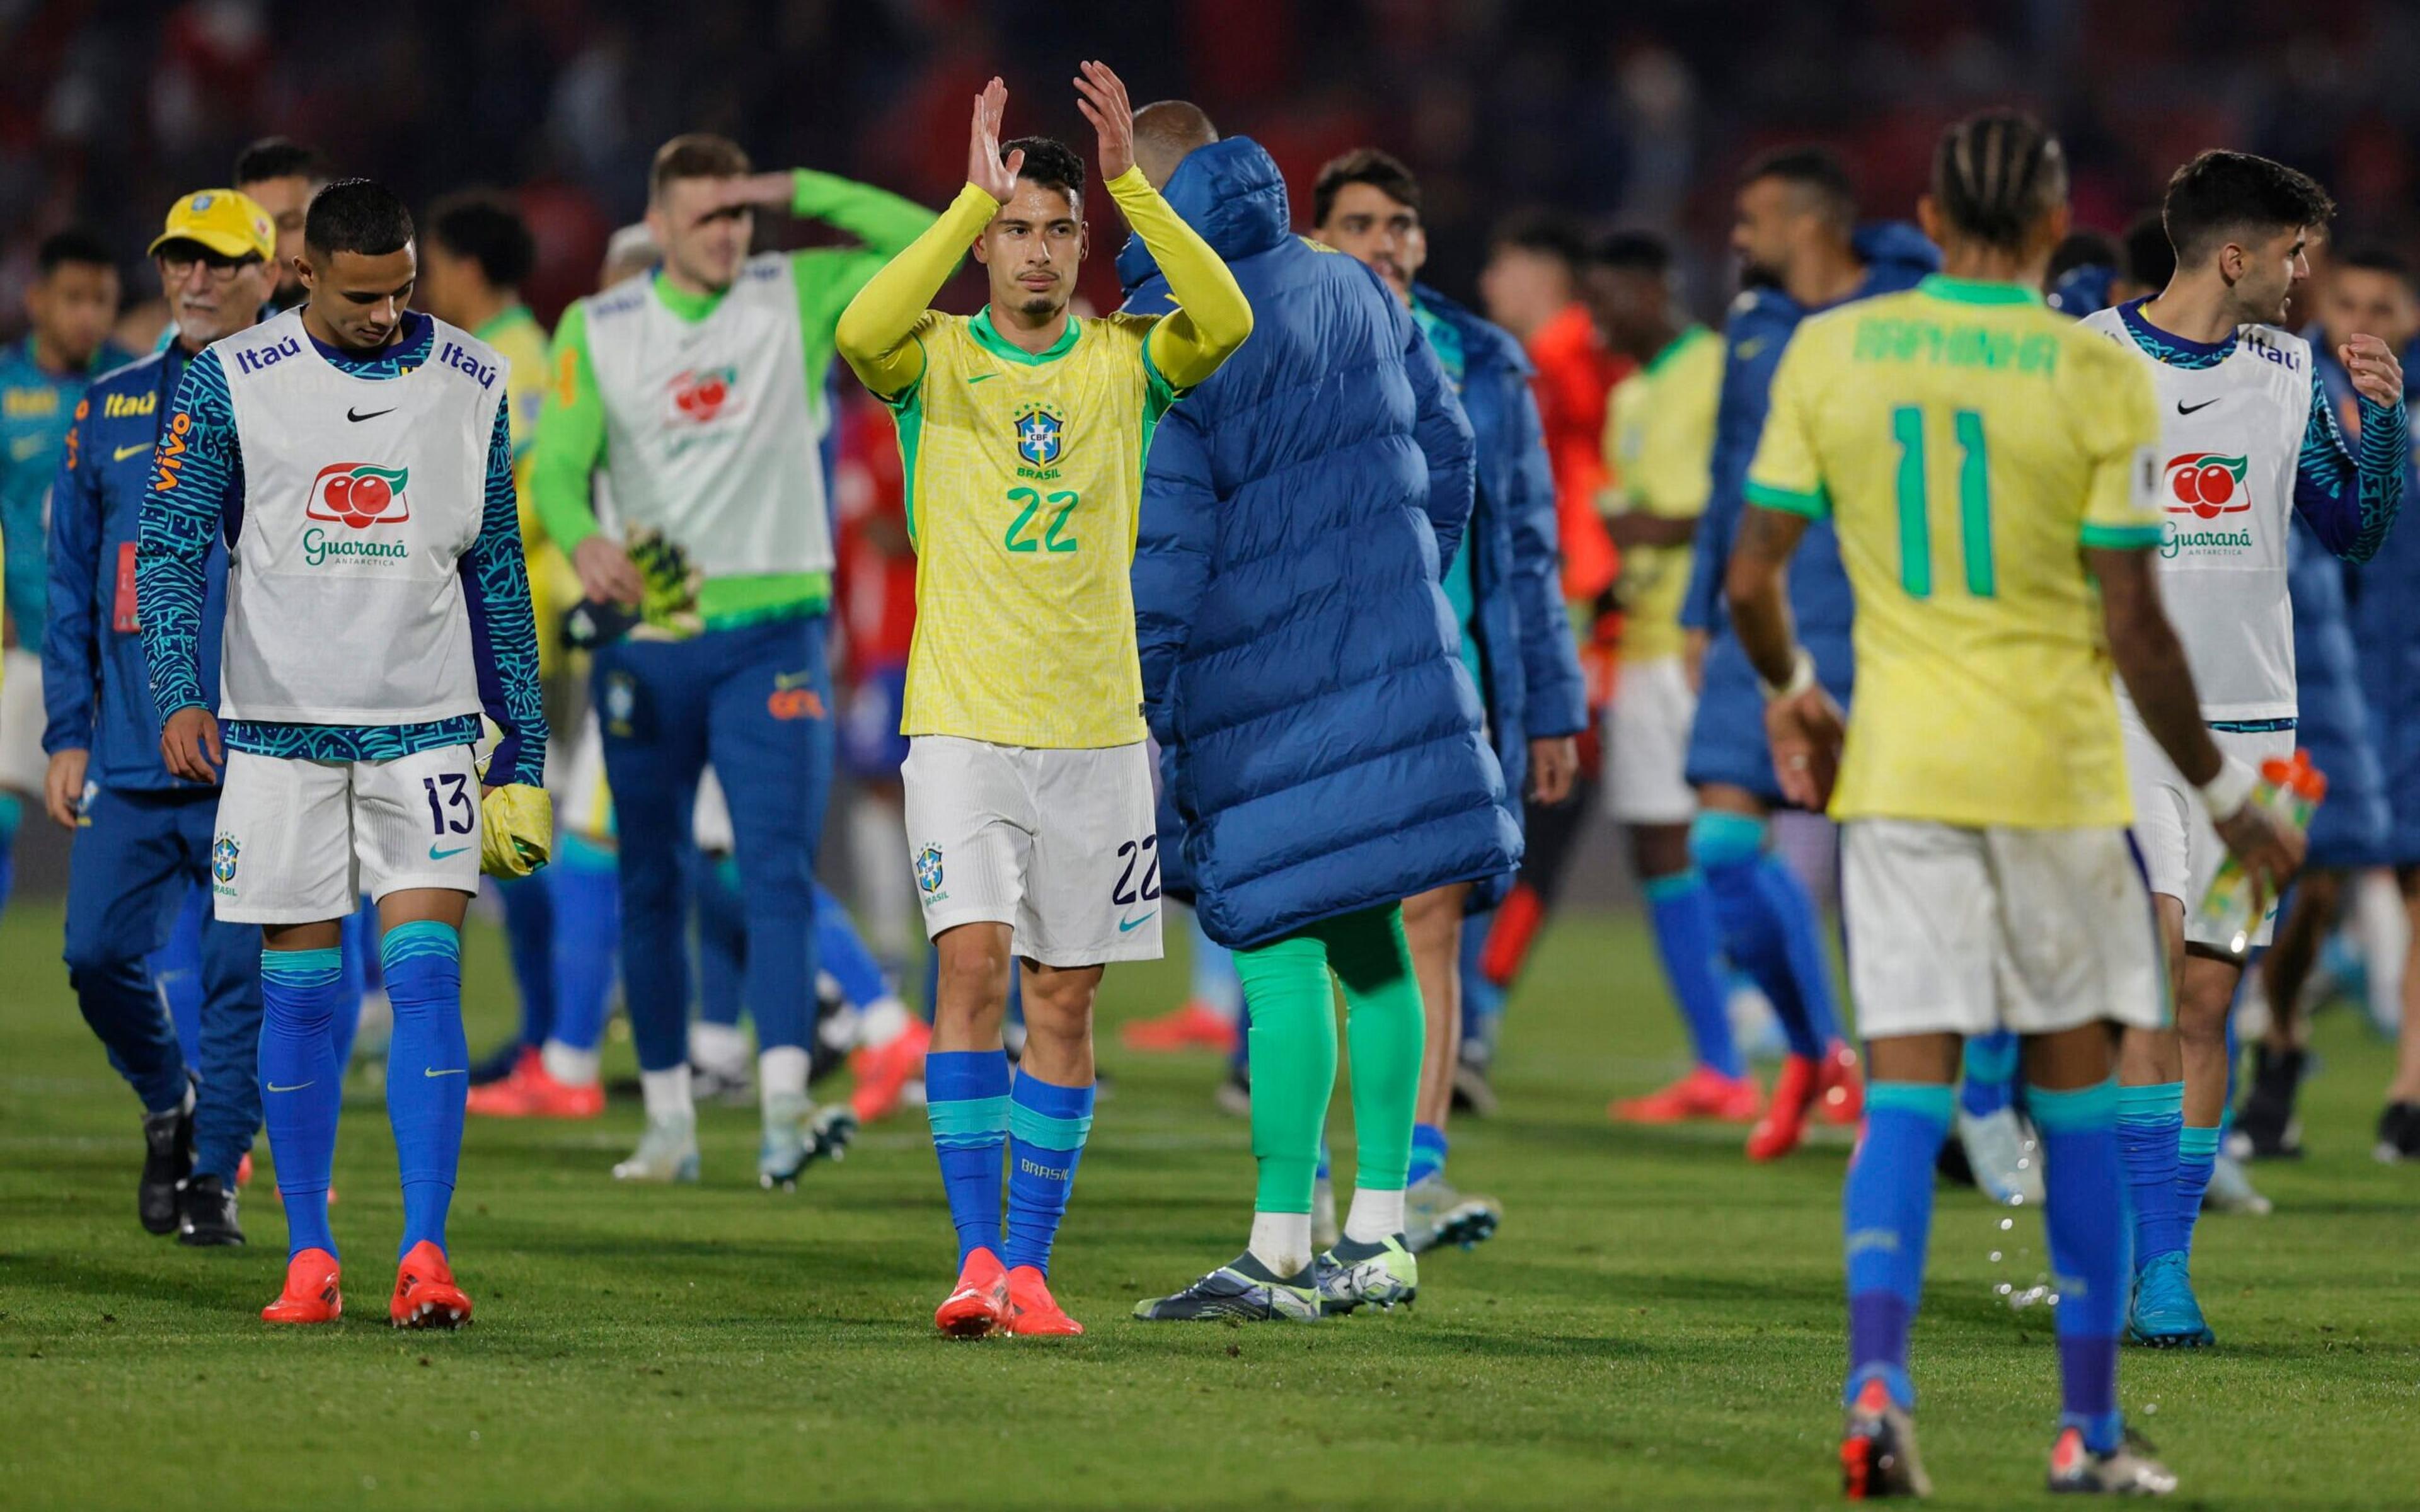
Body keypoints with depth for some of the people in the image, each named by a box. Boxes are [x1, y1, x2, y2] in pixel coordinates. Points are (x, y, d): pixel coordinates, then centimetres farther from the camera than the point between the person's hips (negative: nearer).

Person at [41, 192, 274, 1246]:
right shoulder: (110, 408, 11)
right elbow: (70, 582, 13)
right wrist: (67, 734, 6)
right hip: (131, 752, 3)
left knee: (240, 970, -3)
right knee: (100, 951, -2)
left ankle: (215, 1173, 9)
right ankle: (168, 1105, 23)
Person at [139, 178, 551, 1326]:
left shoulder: (469, 383, 6)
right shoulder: (230, 383, -1)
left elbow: (497, 575, 12)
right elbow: (170, 547, -1)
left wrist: (524, 748, 11)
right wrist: (180, 696, -16)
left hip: (426, 726, 1)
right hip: (280, 724, -1)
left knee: (427, 977, -11)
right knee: (297, 992, 2)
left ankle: (425, 1253, -13)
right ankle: (308, 1259, 10)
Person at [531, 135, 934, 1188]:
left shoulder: (795, 299, 3)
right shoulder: (598, 330, 4)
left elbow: (917, 240, -4)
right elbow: (557, 466, -4)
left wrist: (795, 191, -9)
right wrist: (584, 541, -25)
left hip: (770, 633, -1)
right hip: (647, 632, 2)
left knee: (778, 869, -14)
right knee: (650, 884, 7)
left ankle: (783, 1110, -24)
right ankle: (668, 1121, 17)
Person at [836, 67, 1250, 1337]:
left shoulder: (1122, 363, 7)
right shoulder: (937, 360, 2)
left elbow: (1225, 324, -13)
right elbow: (861, 333, -21)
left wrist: (1132, 183, -18)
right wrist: (976, 197, -23)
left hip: (1096, 730, 2)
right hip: (963, 721, -2)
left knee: (1064, 997, 4)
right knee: (971, 966, -14)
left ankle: (1029, 1266, 10)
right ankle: (976, 1258, -14)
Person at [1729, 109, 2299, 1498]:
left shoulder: (1829, 353, 1)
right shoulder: (2098, 378, -8)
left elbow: (1753, 579, 3)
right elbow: (2135, 628, -9)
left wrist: (1791, 693, 24)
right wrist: (2228, 796, 3)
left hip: (1897, 764, 2)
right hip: (2055, 766, -2)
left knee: (1907, 1086, 2)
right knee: (2077, 1087, 10)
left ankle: (1877, 1383, -18)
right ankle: (2089, 1428, 14)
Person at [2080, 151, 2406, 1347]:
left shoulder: (2288, 373, 9)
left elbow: (2354, 532, 16)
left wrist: (2381, 417, 1)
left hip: (2246, 713, 4)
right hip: (2115, 702, -4)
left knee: (2206, 995, 3)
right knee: (2155, 946, -20)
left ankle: (2166, 1263, 8)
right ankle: (2138, 1239, -15)